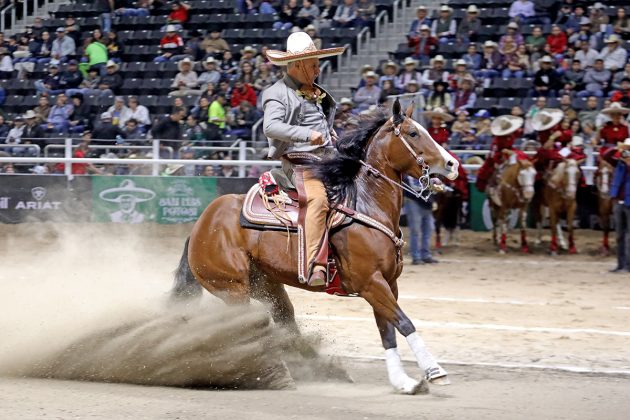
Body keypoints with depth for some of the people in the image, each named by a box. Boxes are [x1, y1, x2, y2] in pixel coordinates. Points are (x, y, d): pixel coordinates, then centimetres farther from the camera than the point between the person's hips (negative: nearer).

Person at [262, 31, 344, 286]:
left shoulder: (315, 93, 23)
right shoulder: (278, 93, -2)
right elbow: (271, 126, -19)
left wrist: (329, 134, 20)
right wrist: (307, 135, -28)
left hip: (327, 159, 9)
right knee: (318, 199, -32)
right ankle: (314, 267, -41)